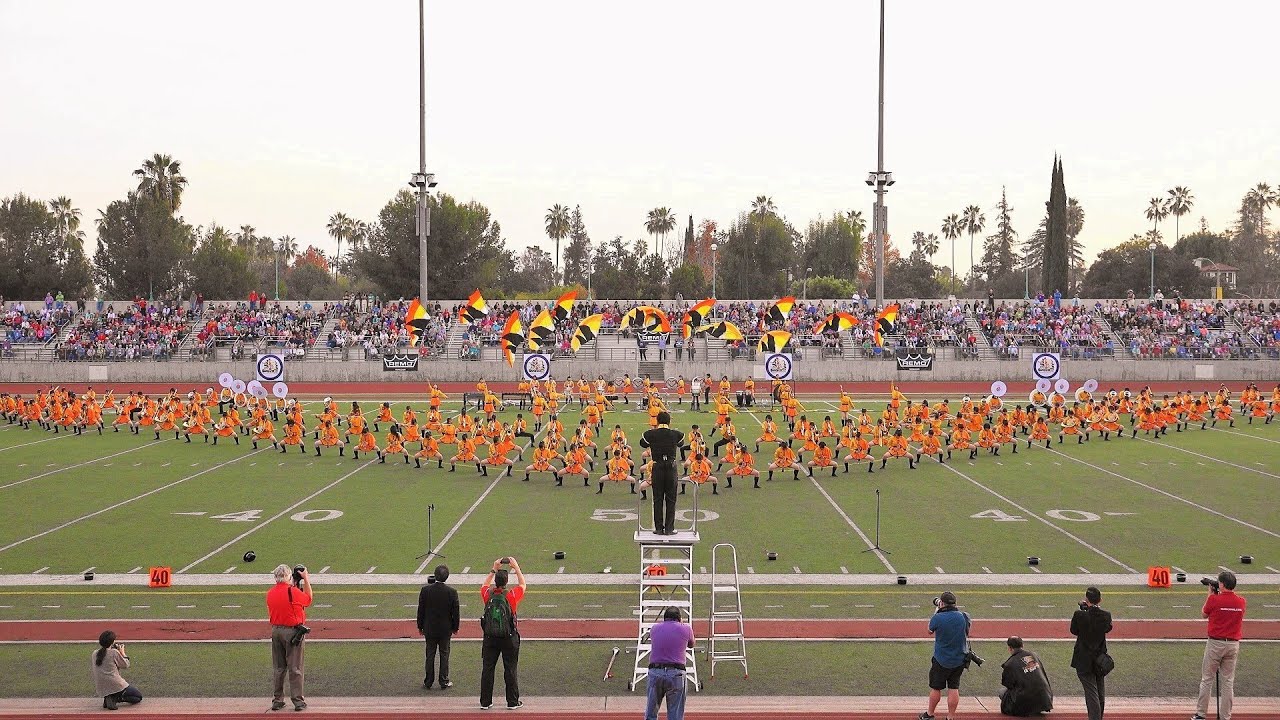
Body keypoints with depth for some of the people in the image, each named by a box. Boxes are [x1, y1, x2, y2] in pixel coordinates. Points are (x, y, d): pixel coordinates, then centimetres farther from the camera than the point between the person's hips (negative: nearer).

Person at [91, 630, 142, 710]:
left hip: (102, 690, 6)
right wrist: (122, 652, 12)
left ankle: (109, 698, 5)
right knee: (138, 696, 12)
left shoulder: (94, 654, 5)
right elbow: (125, 666, -3)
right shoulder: (114, 652, -11)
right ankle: (115, 699, -11)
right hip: (116, 685, -6)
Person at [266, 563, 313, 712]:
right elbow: (309, 599, 3)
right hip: (292, 631, -5)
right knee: (295, 668, 1)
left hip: (276, 630, 5)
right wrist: (306, 579, 10)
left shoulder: (270, 593, 2)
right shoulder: (293, 591, -15)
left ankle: (277, 700, 16)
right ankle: (298, 701, 3)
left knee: (278, 668, 13)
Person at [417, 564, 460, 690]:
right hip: (445, 629, 0)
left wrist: (420, 626, 7)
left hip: (430, 629, 0)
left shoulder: (425, 590, -12)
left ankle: (428, 682, 15)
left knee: (430, 655, 10)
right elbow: (455, 612, -5)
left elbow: (421, 610, -5)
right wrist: (455, 627, 9)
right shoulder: (452, 592, -13)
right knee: (444, 655, 10)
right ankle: (444, 682, 13)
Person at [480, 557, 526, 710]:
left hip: (490, 638, 2)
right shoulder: (511, 596, -12)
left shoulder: (488, 594, -6)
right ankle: (512, 702, 11)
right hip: (509, 639, -2)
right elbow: (522, 584, 8)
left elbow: (485, 585, 19)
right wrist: (516, 568, 13)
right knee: (510, 670, 6)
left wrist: (494, 569, 21)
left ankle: (485, 702, 12)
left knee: (487, 669, 8)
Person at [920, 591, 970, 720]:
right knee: (954, 689, 9)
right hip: (959, 660, 3)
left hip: (941, 660, -3)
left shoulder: (937, 618, -19)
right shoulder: (964, 617, -9)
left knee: (935, 688, 12)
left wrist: (937, 610, 9)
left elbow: (930, 631, 3)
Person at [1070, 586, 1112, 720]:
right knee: (1100, 693, 21)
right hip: (1100, 659, 4)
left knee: (1091, 694, -4)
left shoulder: (1079, 615, -19)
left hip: (1084, 661, -4)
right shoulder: (1106, 616, -10)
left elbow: (1074, 631, -2)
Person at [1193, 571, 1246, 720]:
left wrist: (1211, 594, 12)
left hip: (1215, 643, -4)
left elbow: (1205, 613, 5)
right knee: (1228, 682, 8)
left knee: (1207, 679, 6)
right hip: (1233, 644, 4)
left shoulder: (1214, 599, -13)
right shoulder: (1241, 602, -1)